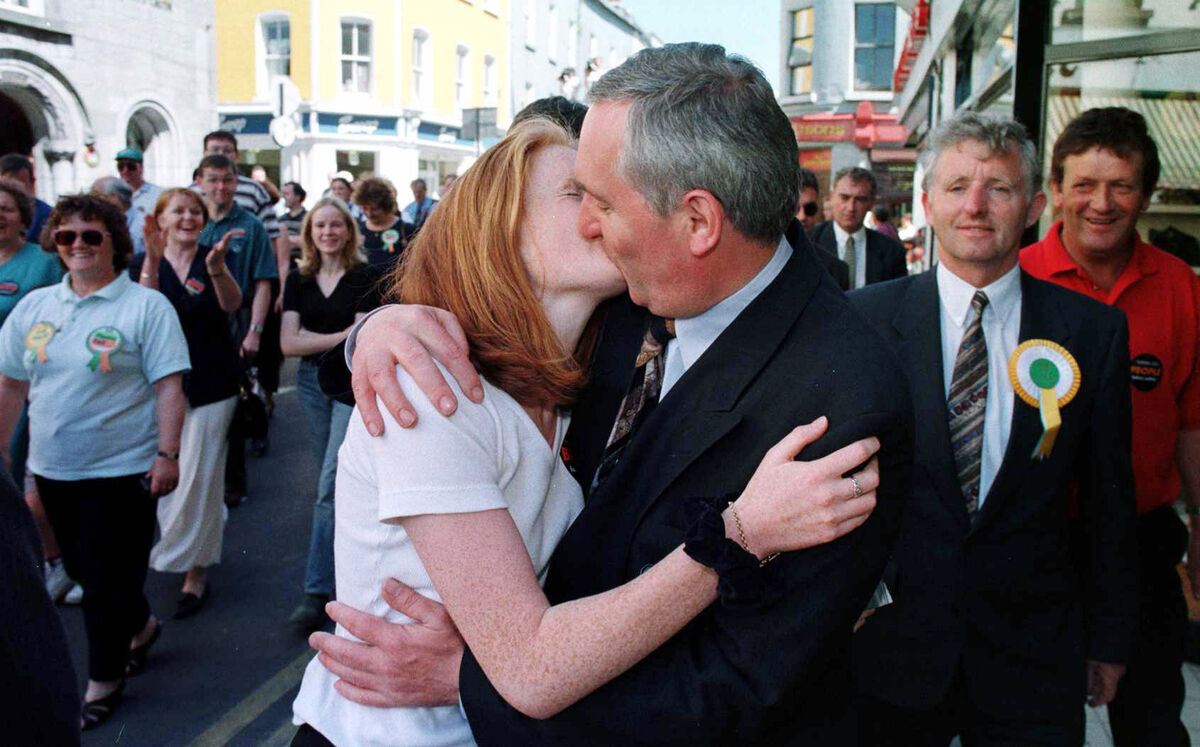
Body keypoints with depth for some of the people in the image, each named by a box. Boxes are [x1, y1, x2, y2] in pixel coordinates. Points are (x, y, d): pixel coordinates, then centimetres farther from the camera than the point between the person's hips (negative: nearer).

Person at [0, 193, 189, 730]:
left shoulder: (146, 307, -9)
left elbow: (168, 385, -13)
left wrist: (167, 453, -18)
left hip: (122, 469, -6)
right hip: (53, 468, 6)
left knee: (108, 582, 4)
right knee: (81, 568, 19)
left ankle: (104, 679, 23)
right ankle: (141, 626, 44)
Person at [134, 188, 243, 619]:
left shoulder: (211, 260, 1)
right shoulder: (142, 264, 4)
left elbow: (232, 305, -19)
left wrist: (217, 267, -38)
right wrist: (153, 260, -28)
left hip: (211, 386, -2)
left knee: (199, 479, -3)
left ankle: (195, 570, 10)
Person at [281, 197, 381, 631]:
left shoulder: (365, 278, -6)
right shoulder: (299, 280, 6)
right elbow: (289, 343, -4)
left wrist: (312, 339, -8)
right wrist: (340, 336, -11)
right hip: (312, 381, 5)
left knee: (331, 483, -12)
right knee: (333, 479, 13)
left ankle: (318, 591, -9)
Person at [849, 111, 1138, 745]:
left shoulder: (1093, 330, -2)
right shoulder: (866, 317, -6)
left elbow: (1108, 501, 4)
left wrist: (1109, 638, 10)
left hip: (1033, 659, 1)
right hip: (893, 648, -1)